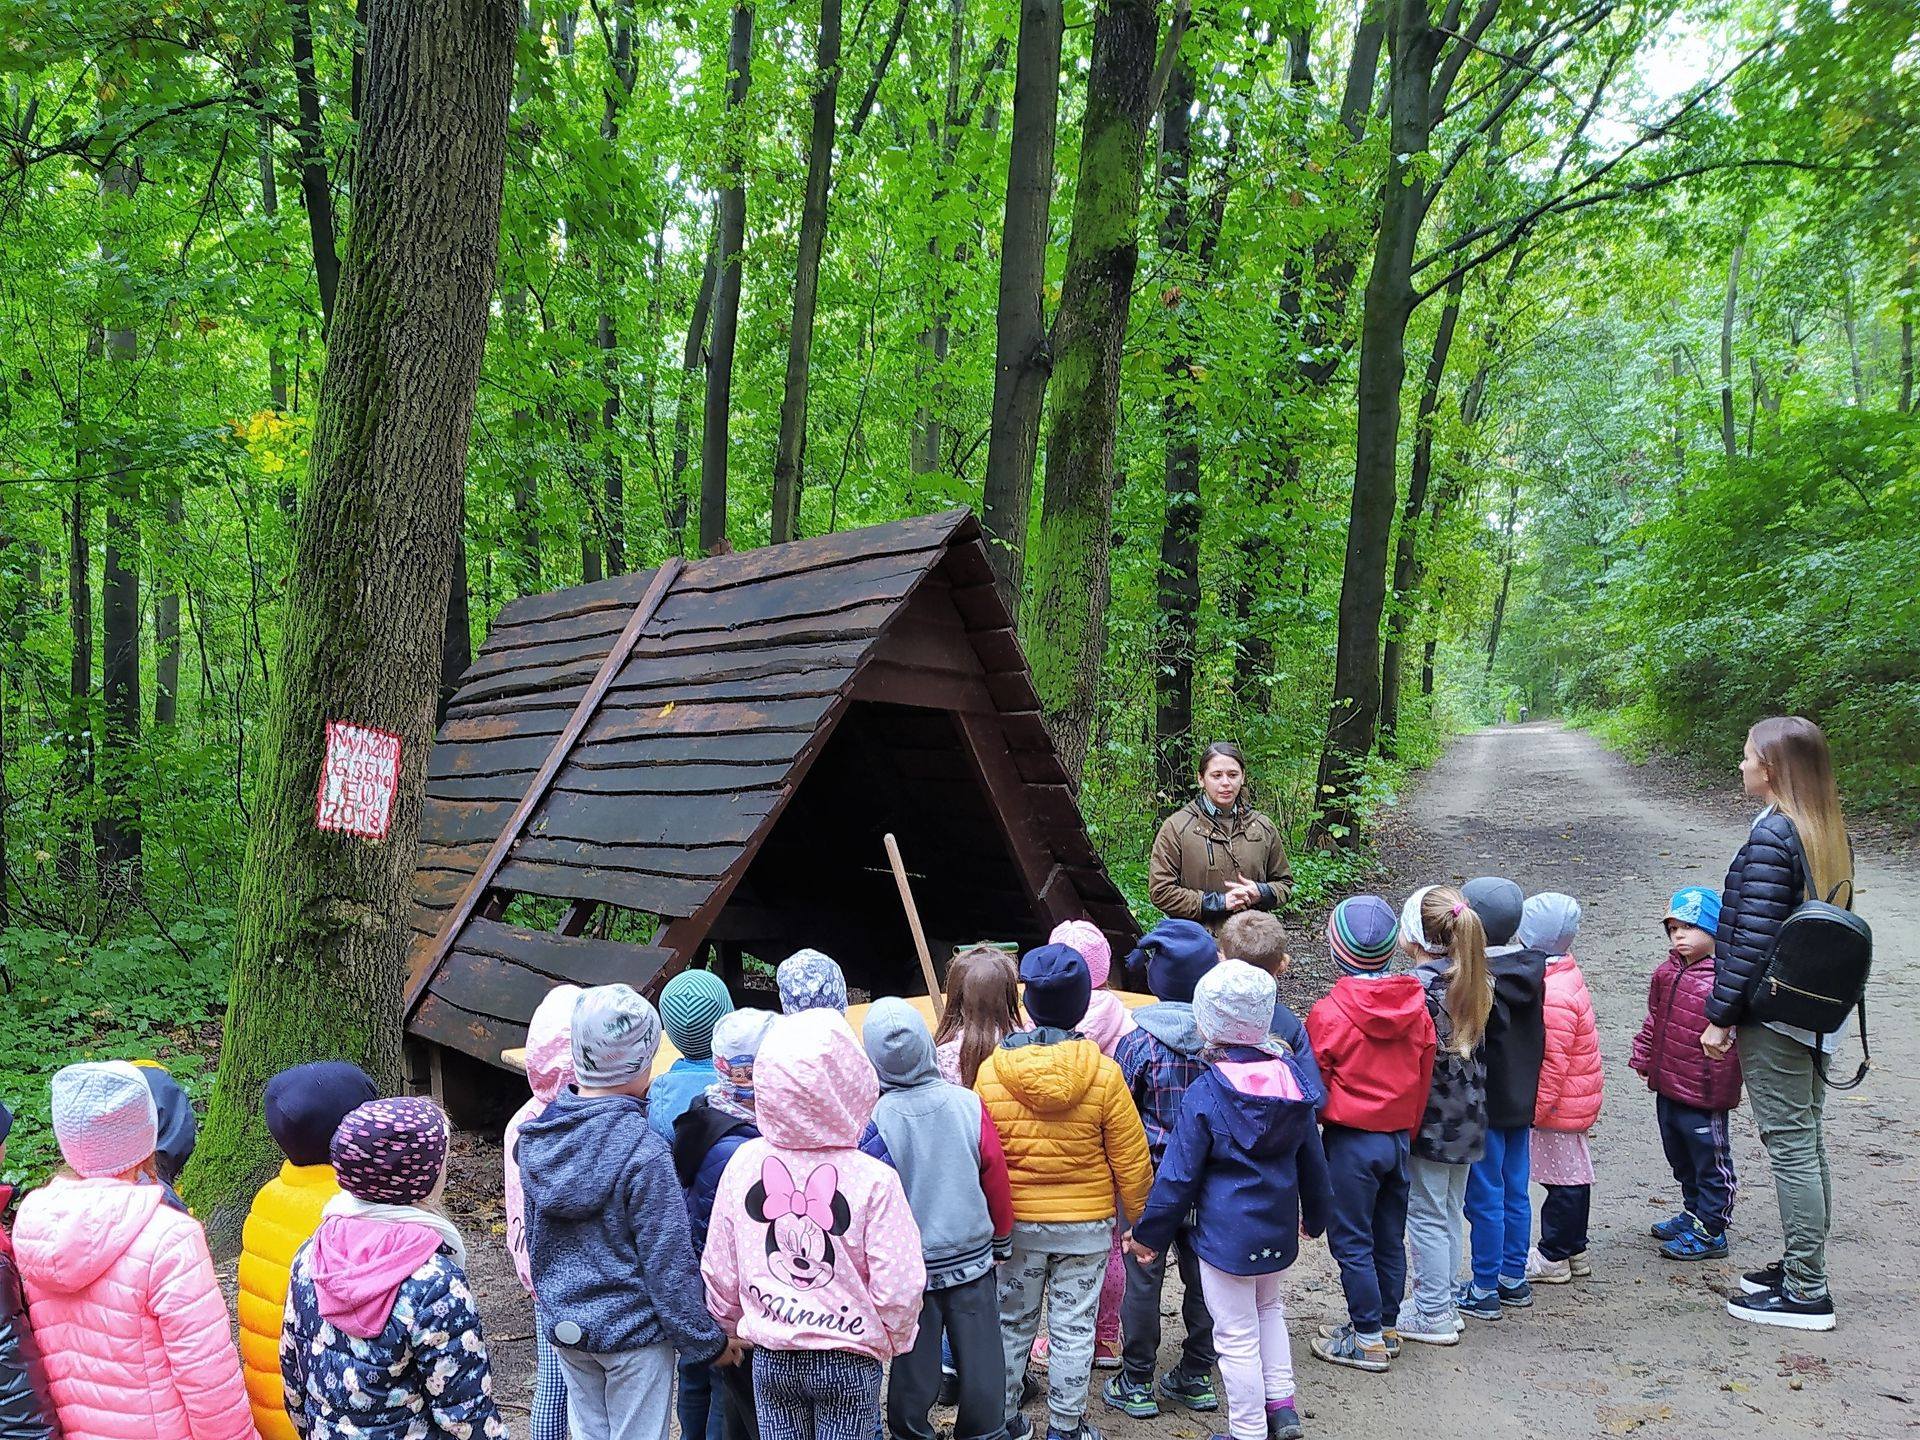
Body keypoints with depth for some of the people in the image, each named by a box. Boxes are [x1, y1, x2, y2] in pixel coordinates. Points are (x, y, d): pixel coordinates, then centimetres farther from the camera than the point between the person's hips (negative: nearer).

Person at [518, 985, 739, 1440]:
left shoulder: (537, 1137, -4)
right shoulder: (643, 1151, -25)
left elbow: (533, 1234, 9)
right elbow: (668, 1264, -20)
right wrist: (710, 1341, -8)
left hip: (562, 1324, 6)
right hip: (633, 1332, -6)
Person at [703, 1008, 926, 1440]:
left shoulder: (744, 1161, -9)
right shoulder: (873, 1180, -19)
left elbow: (718, 1270, 0)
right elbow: (898, 1291, -15)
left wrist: (734, 1328, 18)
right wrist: (892, 1342, 6)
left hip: (769, 1359, 3)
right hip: (849, 1362, -3)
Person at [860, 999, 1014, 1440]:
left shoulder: (873, 1120, -19)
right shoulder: (967, 1104, -13)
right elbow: (997, 1180, -3)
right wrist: (1001, 1242, 13)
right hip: (973, 1259, 1)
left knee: (914, 1362, 15)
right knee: (980, 1359, 16)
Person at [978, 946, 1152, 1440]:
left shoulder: (991, 1071, -13)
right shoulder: (1104, 1074, -14)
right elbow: (1131, 1160, -8)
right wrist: (1138, 1217, 7)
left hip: (1014, 1222, 1)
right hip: (1086, 1224, -1)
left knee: (1012, 1323, 17)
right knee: (1074, 1327, 12)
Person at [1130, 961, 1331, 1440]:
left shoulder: (1205, 1094, -20)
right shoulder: (1290, 1078, -4)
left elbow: (1179, 1174, -14)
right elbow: (1311, 1158, 8)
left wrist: (1150, 1232, -1)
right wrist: (1315, 1213, 25)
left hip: (1225, 1232, -6)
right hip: (1279, 1227, 6)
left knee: (1238, 1337, 7)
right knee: (1269, 1308, 29)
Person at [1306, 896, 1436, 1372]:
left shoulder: (1329, 1014, -17)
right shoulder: (1415, 1008, -2)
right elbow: (1423, 1078, 8)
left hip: (1350, 1140, -6)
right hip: (1399, 1137, 6)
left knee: (1351, 1241, 5)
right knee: (1390, 1238, 17)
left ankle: (1367, 1340, 12)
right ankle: (1386, 1325, 29)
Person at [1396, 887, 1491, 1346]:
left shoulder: (1418, 985, -21)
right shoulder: (1471, 981, 4)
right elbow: (1477, 1050, 11)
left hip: (1430, 1118, -8)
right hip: (1467, 1116, 8)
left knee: (1426, 1216, 4)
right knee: (1450, 1212, 18)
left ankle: (1432, 1316, 12)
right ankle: (1442, 1304, 29)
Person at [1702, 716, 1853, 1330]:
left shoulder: (1771, 836, -18)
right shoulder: (1830, 833, 8)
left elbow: (1753, 938, -19)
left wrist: (1720, 1016, -12)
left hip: (1774, 1015, -9)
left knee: (1790, 1146, -2)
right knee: (1807, 1140, 17)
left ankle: (1806, 1292, 6)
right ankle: (1803, 1266, 28)